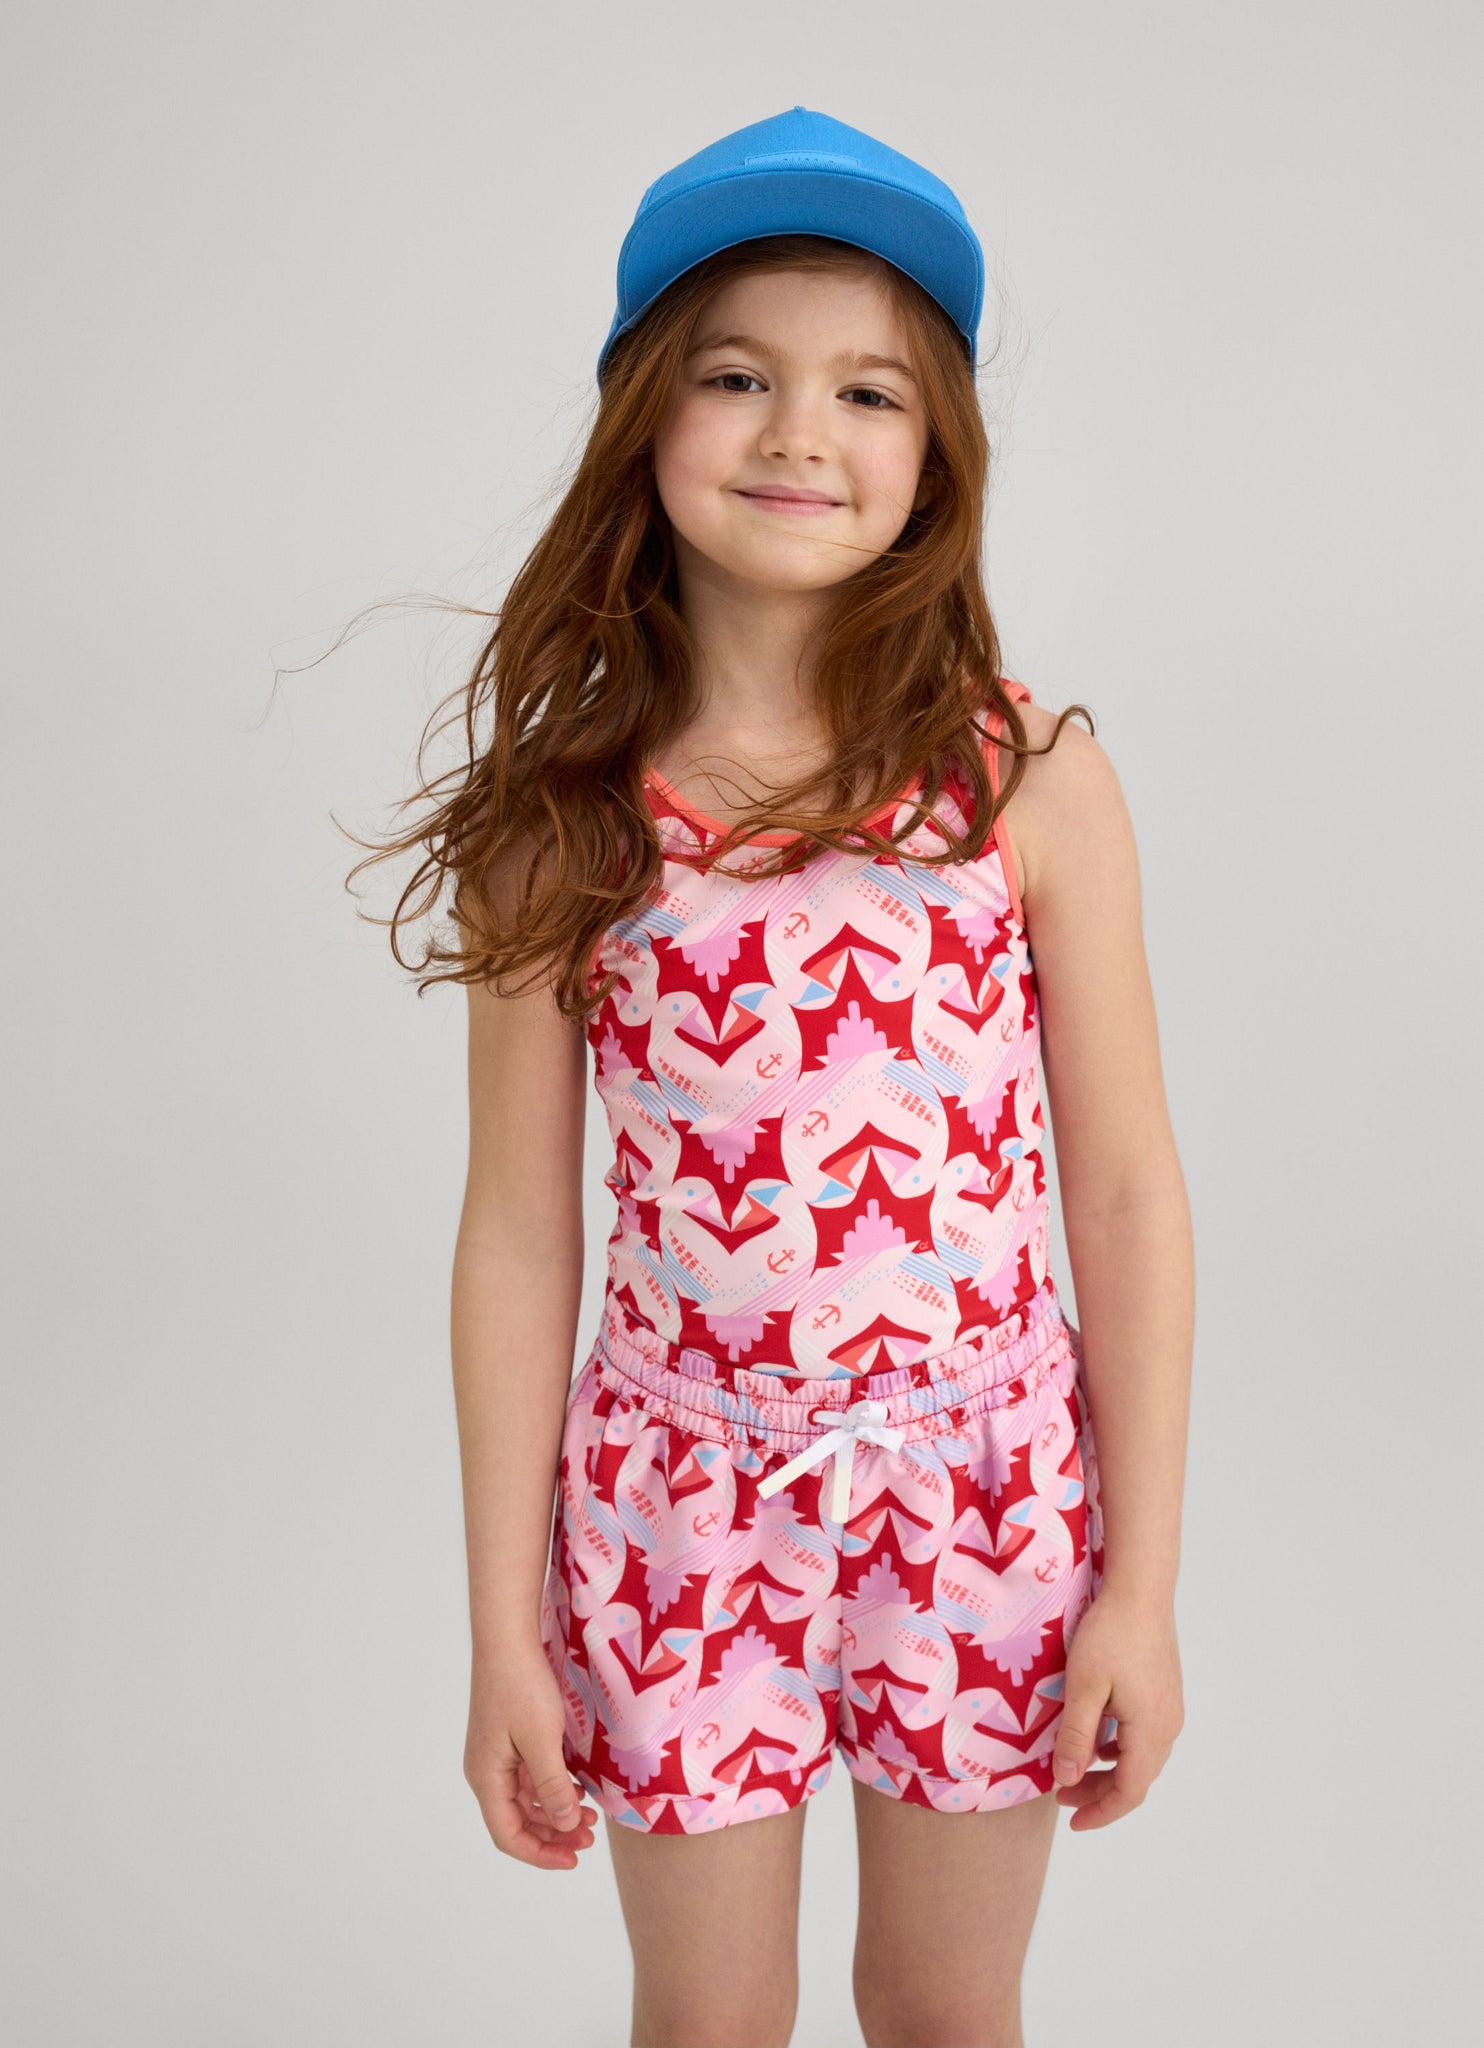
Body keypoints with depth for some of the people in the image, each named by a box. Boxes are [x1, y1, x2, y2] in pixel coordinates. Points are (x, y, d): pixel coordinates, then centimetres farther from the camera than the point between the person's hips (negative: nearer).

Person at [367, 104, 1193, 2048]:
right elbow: (521, 1236, -4)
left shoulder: (1032, 777, -8)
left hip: (986, 1482, 0)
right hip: (683, 1503, 1)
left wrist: (1141, 1589, -4)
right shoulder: (563, 814, -7)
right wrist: (504, 1630, -1)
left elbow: (1126, 1196, -5)